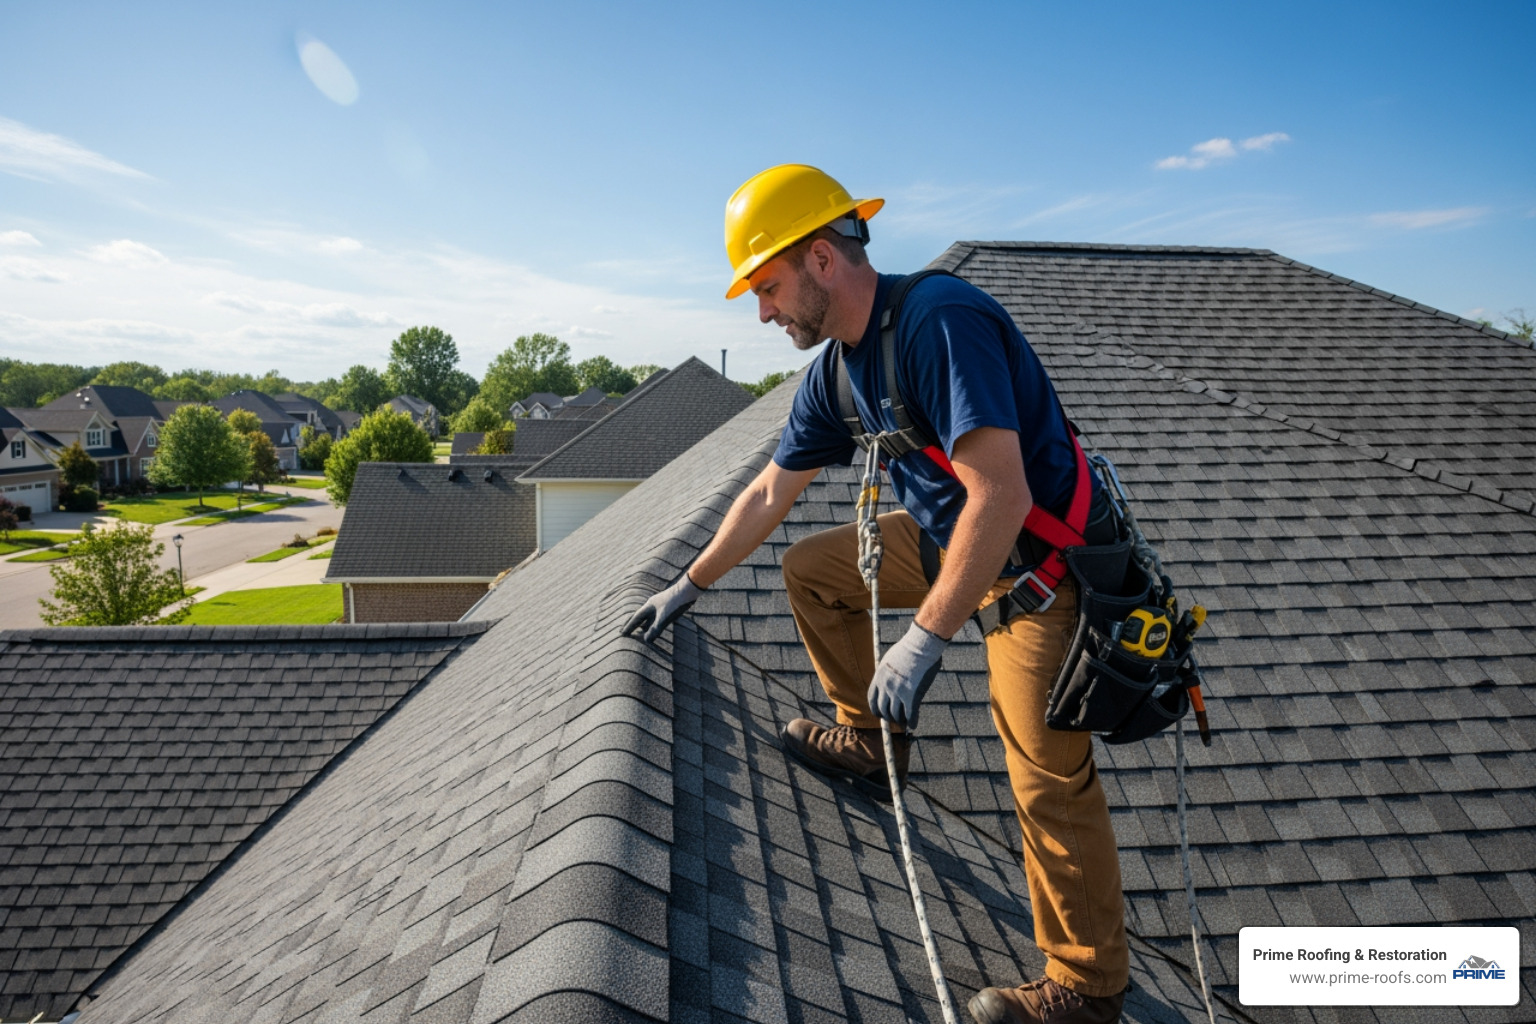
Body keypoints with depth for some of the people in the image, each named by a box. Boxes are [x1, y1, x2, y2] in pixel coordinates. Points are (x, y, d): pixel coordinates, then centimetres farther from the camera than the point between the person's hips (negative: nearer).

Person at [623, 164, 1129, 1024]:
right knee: (812, 569, 10)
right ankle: (872, 740, 25)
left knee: (1049, 776, -5)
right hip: (951, 536, 8)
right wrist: (690, 587, 17)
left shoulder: (941, 319, -28)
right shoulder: (837, 369, 1)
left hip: (1047, 564, -8)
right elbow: (769, 495, 11)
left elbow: (1001, 495, -35)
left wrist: (926, 641, -33)